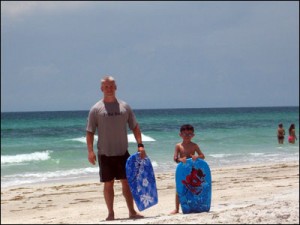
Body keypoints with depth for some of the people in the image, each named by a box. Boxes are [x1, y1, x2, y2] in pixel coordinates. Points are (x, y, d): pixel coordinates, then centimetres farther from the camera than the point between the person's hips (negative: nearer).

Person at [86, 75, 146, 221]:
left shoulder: (124, 107, 6)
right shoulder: (96, 109, -1)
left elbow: (135, 127, 10)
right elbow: (89, 132, -2)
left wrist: (140, 145, -2)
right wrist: (90, 151, -13)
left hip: (122, 152, 2)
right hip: (105, 154, -2)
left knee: (127, 182, 3)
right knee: (108, 184, 3)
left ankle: (132, 212, 9)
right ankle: (111, 213, 10)